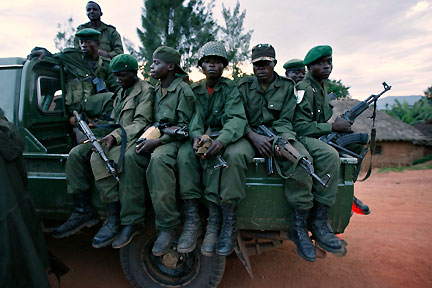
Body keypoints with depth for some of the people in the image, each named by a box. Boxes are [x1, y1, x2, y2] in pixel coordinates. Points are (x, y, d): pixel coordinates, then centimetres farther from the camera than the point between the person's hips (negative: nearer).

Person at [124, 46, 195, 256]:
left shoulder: (183, 89, -6)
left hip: (174, 138, -7)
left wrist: (157, 141, -19)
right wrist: (147, 137, 2)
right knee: (130, 157, -21)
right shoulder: (156, 90, 17)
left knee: (158, 159, -37)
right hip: (156, 137, 7)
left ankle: (167, 227, -29)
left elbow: (184, 126, -11)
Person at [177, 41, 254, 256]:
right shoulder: (194, 90, 12)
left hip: (230, 137, -2)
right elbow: (195, 116, -3)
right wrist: (197, 135, -28)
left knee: (235, 155, -36)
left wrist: (222, 140, -36)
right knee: (185, 154, -29)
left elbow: (237, 118, -14)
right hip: (205, 137, 3)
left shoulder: (231, 88, 1)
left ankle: (229, 222, -27)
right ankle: (192, 219, -25)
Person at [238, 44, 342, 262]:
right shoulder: (244, 86, 7)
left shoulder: (287, 86, 11)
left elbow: (286, 120, 2)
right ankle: (298, 226, -21)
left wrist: (283, 139, -21)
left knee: (330, 155, -19)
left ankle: (319, 221, -15)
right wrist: (253, 136, -22)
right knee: (301, 158, -32)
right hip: (255, 136, -4)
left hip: (280, 136, 4)